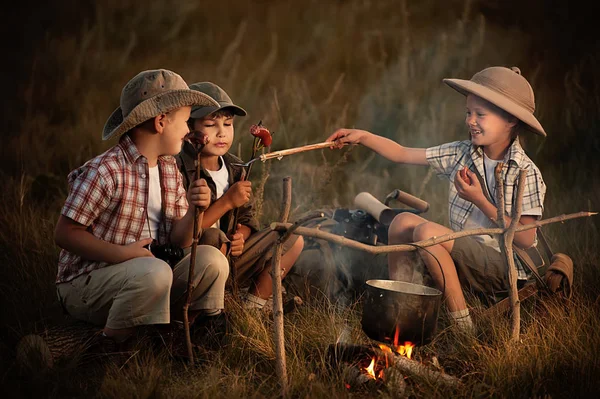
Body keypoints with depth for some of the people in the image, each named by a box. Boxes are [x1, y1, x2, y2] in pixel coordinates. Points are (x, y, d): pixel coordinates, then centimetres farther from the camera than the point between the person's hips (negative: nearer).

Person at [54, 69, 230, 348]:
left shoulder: (169, 170, 8)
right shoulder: (105, 171, -17)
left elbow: (178, 240, 4)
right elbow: (64, 233, -17)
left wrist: (193, 211, -17)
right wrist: (123, 253, -25)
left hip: (142, 278, 7)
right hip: (84, 284, -7)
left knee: (211, 260, -9)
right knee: (155, 272, -34)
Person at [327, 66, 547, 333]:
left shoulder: (526, 173, -13)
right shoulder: (461, 154, 5)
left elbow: (526, 240, -17)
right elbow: (402, 154, 9)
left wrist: (480, 201, -19)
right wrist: (363, 137, -5)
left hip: (505, 269, -7)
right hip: (465, 258, 7)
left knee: (427, 232, -24)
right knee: (403, 221, -4)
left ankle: (463, 327, -20)